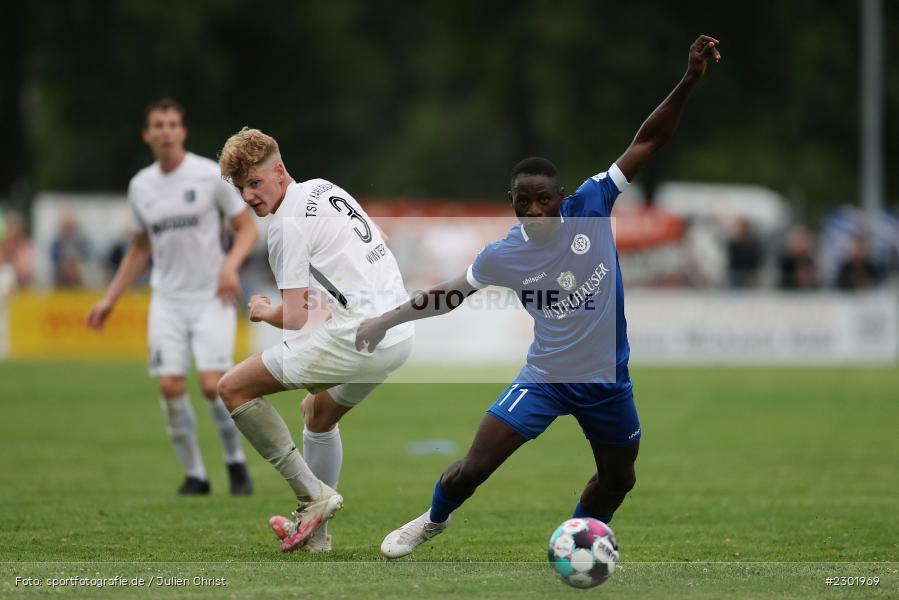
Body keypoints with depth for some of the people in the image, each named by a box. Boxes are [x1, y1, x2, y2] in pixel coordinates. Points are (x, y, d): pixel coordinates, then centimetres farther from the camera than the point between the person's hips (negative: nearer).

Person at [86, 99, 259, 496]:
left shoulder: (210, 175, -5)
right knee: (170, 387, -9)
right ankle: (194, 475, 6)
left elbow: (247, 228, -1)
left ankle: (236, 463, 9)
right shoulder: (140, 187, 8)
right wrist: (109, 300, 17)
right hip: (167, 299, 4)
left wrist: (230, 265, -20)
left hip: (212, 298, -3)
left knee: (212, 385, -15)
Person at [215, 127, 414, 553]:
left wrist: (264, 312, 11)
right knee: (318, 414, 33)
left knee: (233, 388, -3)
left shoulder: (287, 224, -8)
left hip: (357, 338, -10)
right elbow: (380, 244, 34)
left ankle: (312, 494, -5)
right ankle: (315, 532, 32)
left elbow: (295, 319, -11)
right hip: (400, 337, 10)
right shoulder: (324, 189, 19)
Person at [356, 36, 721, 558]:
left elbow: (649, 141, -16)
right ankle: (434, 520, 24)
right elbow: (451, 294, 6)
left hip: (609, 381, 2)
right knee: (473, 468, -8)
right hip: (546, 377, -1)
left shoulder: (590, 209, -15)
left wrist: (690, 81, -25)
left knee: (618, 481, 16)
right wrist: (387, 321, 2)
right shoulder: (503, 257, -13)